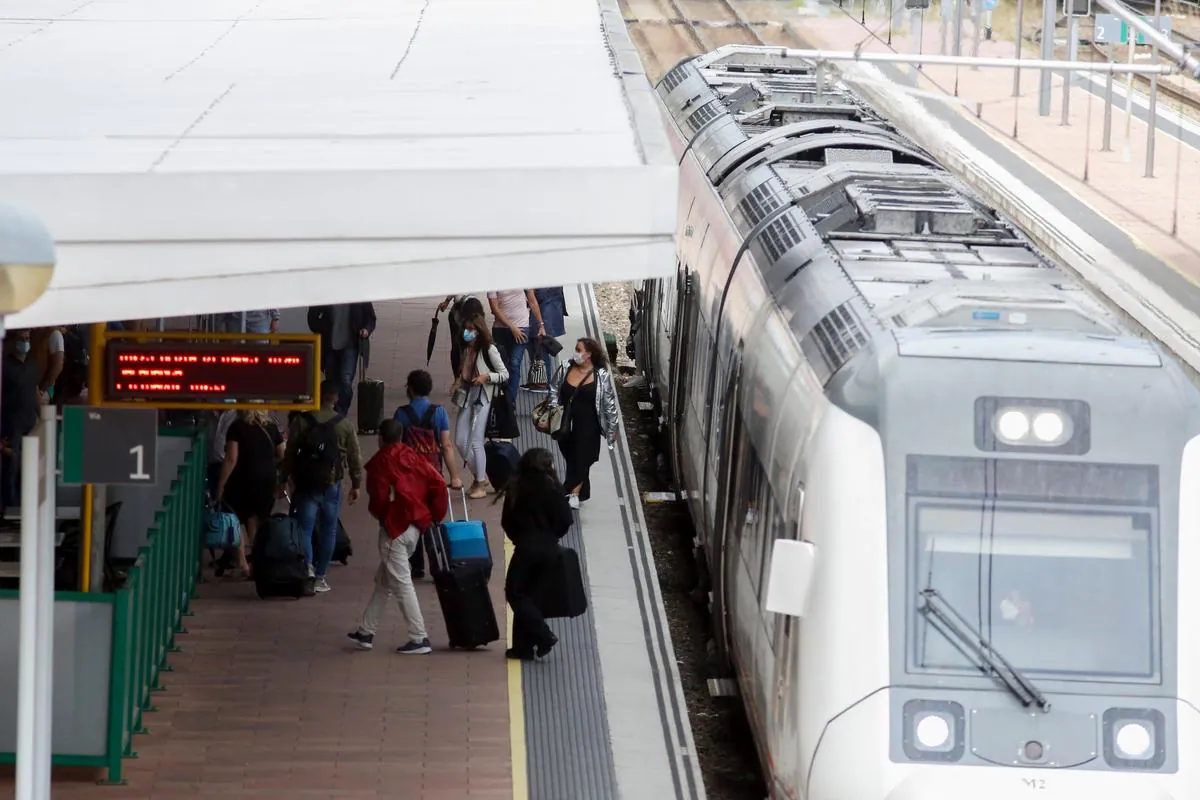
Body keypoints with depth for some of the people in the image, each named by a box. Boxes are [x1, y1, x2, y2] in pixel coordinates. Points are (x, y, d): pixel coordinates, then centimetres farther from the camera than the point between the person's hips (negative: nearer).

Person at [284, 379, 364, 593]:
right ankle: (320, 577, 10)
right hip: (332, 485, 0)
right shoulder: (345, 425, -2)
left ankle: (307, 565, -23)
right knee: (328, 530, 9)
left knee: (305, 528, 2)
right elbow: (355, 457, 1)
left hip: (305, 485, 0)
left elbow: (289, 454, 1)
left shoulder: (301, 422, -2)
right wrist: (356, 484, 11)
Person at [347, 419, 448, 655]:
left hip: (394, 527, -8)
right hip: (416, 525, 8)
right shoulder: (412, 458, 8)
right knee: (383, 580, 18)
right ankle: (366, 632, 25)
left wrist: (377, 513, 9)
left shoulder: (379, 463, -9)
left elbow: (378, 497, -13)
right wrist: (435, 515, 6)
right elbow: (438, 483, -2)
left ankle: (420, 639, -7)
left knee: (401, 583, -4)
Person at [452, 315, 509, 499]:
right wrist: (458, 382, 2)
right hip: (466, 396, 7)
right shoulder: (466, 350, 9)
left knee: (476, 442, -6)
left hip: (482, 398, -7)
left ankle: (481, 484, 7)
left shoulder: (489, 350, -10)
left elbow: (504, 374, -8)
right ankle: (480, 477, 22)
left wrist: (486, 376, -22)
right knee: (460, 441, 5)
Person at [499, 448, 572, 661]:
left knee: (515, 593, 4)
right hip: (549, 548, 3)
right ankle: (524, 646, 9)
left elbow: (506, 521, -1)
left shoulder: (516, 488, -5)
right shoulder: (553, 488, -5)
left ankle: (544, 636, -12)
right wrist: (551, 536, 12)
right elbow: (565, 520, -4)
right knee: (529, 594, 11)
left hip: (526, 546, -3)